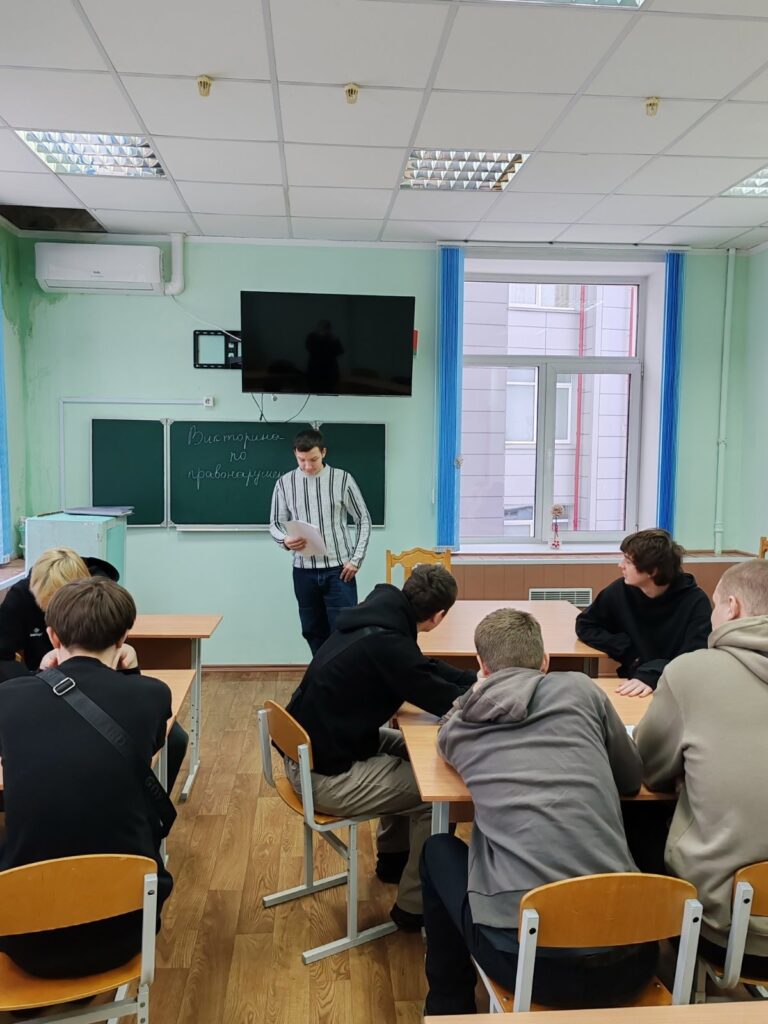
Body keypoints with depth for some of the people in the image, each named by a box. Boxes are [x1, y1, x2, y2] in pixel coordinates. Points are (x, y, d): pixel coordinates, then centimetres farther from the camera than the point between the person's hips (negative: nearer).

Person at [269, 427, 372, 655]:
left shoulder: (343, 479, -4)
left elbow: (363, 520, 3)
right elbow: (275, 523, 7)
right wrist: (285, 540, -15)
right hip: (304, 571, 2)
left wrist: (356, 559, -5)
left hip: (339, 569, -2)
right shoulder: (285, 483, 1)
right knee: (314, 631, 12)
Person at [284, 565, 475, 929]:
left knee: (407, 750, 23)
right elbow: (446, 702, -16)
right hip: (326, 776, -10)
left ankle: (393, 857, 38)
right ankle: (413, 907, 12)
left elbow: (424, 668, 15)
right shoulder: (385, 643, -27)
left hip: (310, 752, 10)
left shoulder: (378, 619, 0)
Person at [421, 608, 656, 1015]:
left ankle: (449, 1005, 40)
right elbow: (632, 778, 20)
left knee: (438, 851, 27)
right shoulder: (580, 689, 6)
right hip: (628, 957, 2)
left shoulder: (455, 727, 8)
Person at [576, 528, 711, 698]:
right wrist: (627, 651, -7)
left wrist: (652, 676, -36)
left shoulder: (695, 602, -12)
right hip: (631, 686, 1)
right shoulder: (620, 590, -3)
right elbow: (585, 626, 6)